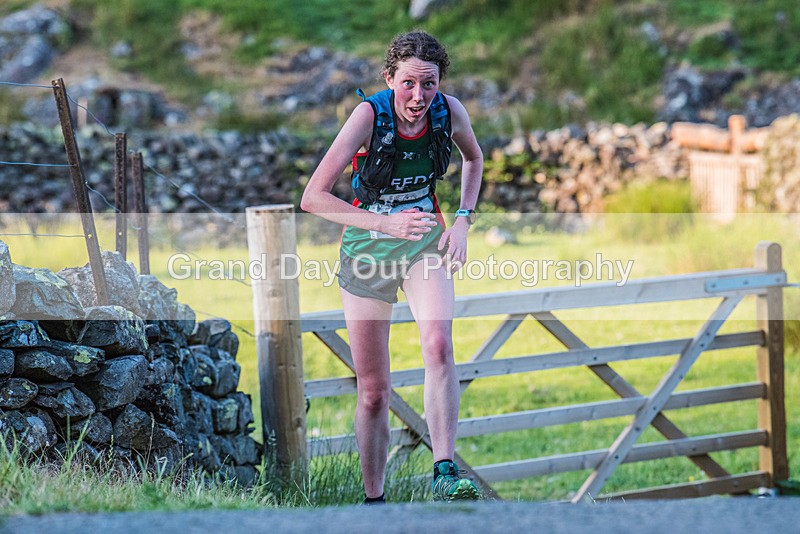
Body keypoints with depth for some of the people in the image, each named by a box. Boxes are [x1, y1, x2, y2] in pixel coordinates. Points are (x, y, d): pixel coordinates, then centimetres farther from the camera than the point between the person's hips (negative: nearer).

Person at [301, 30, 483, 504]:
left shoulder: (450, 111, -11)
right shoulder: (369, 115, -21)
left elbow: (473, 158, 14)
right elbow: (312, 198, -23)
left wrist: (463, 220, 1)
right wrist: (386, 223, -31)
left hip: (425, 241, 2)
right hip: (368, 247, -1)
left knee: (438, 343, -29)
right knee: (374, 392, 3)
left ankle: (445, 472, -30)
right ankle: (373, 498, 19)